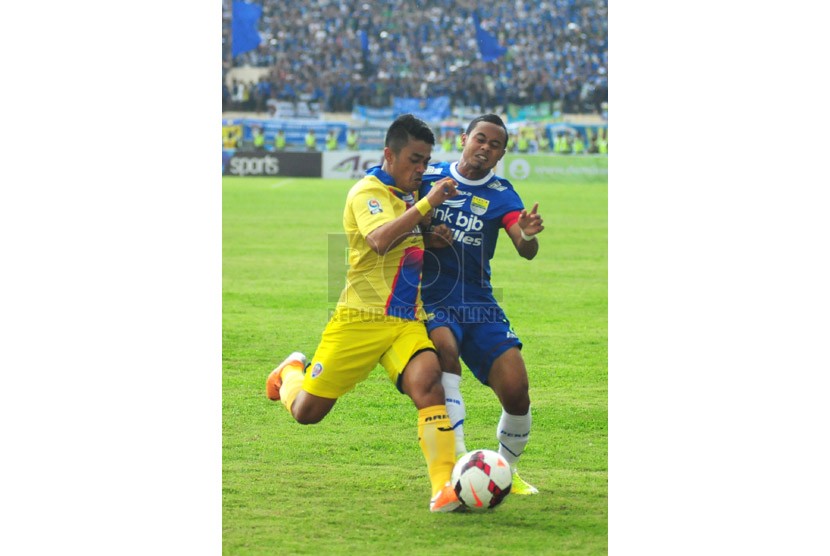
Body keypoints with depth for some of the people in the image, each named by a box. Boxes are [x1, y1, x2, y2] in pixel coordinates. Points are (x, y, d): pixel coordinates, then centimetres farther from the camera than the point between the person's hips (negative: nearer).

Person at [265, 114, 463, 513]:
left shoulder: (409, 194, 15)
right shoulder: (367, 192, -9)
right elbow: (381, 240, -29)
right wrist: (427, 204, -33)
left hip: (407, 322, 5)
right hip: (361, 318, -5)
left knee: (427, 382, -25)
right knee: (306, 411, 4)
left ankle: (443, 486, -30)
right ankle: (292, 372, 40)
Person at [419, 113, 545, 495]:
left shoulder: (501, 195, 2)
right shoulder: (429, 177, 1)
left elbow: (526, 251, -12)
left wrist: (528, 235, -35)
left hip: (479, 305, 2)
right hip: (430, 302, -2)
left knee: (516, 390, -11)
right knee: (445, 345, -35)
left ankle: (506, 471, 18)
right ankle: (457, 462, -35)